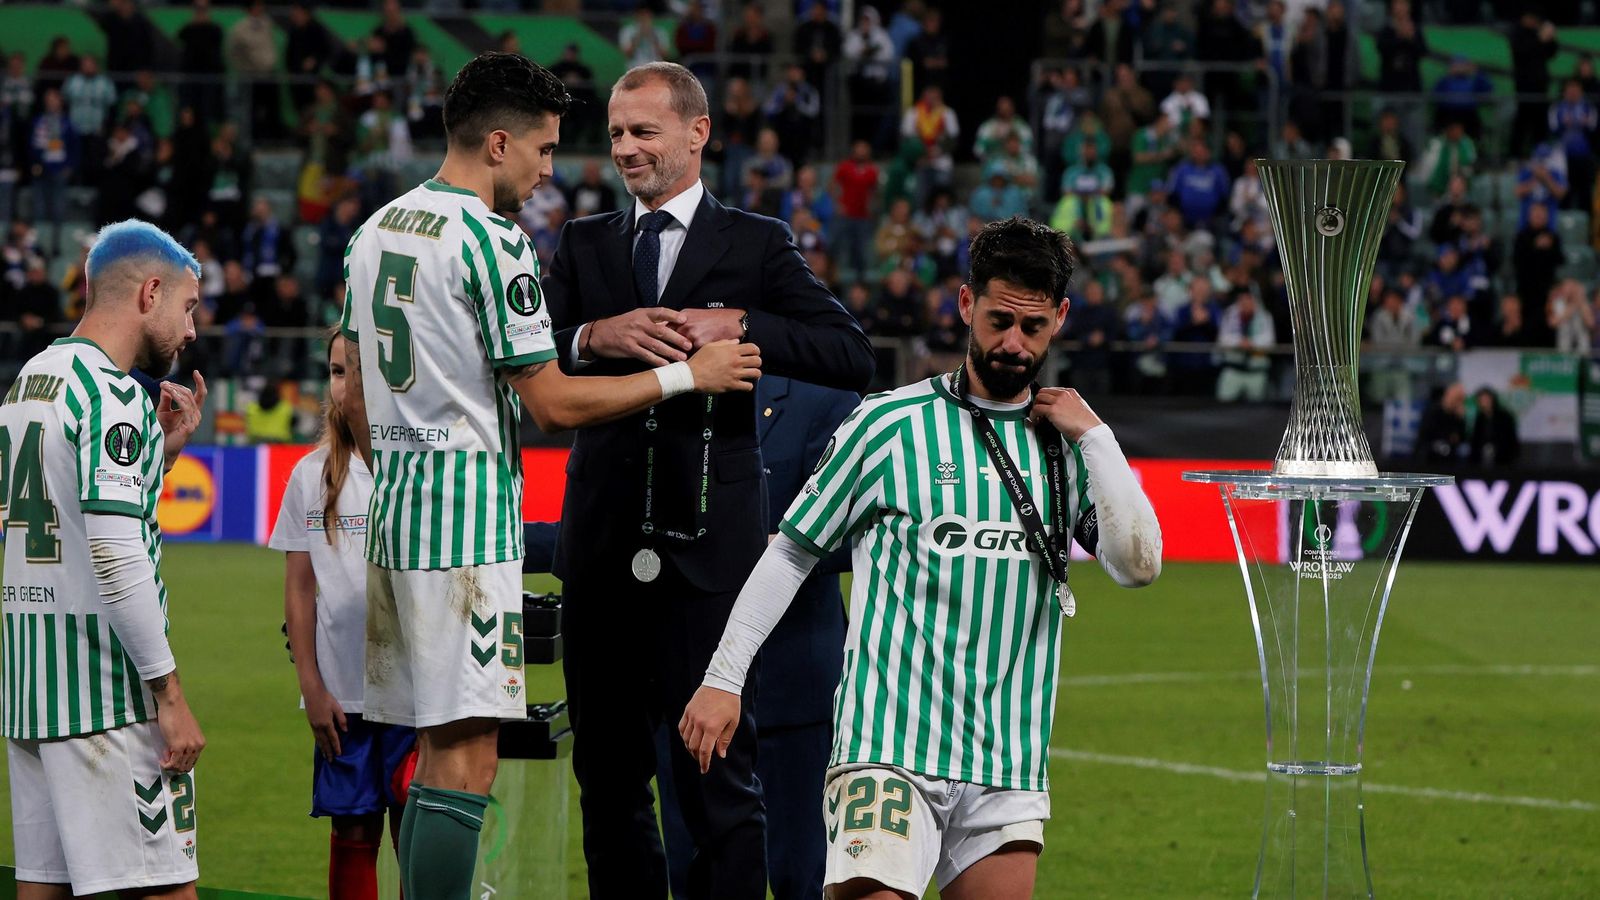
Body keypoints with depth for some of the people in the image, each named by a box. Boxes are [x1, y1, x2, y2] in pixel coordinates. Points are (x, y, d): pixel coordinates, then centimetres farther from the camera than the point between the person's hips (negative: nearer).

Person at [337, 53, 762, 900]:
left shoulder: (377, 230, 14)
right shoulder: (491, 240, -13)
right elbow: (553, 403, -13)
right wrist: (687, 375, -5)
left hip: (395, 511, 9)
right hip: (469, 518, -9)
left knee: (437, 749, 14)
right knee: (464, 759, -9)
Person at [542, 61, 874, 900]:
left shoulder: (756, 245, 5)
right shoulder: (584, 244, 14)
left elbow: (851, 355, -6)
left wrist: (737, 325, -17)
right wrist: (596, 337, -18)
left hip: (705, 546, -4)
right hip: (601, 542, 4)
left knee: (719, 772, -5)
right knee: (608, 774, 10)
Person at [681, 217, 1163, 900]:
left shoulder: (1071, 447, 12)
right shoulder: (891, 424, 2)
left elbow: (1138, 565, 0)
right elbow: (791, 553, 6)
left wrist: (1093, 435, -4)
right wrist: (723, 678, 1)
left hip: (1009, 767, 4)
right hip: (889, 739, -4)